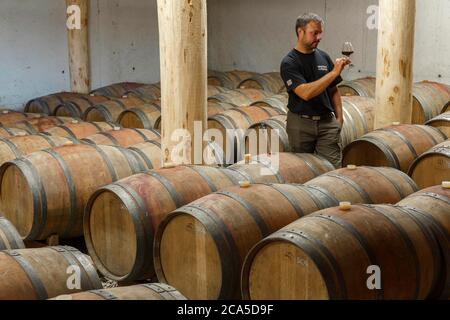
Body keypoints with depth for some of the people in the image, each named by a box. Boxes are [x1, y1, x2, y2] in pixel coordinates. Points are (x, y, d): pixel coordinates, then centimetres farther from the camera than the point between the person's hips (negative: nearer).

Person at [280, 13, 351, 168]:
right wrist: (334, 72, -24)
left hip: (327, 122, 3)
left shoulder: (324, 57, 7)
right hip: (301, 122, -3)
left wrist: (339, 116, 4)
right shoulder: (289, 62, -10)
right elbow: (305, 93, -24)